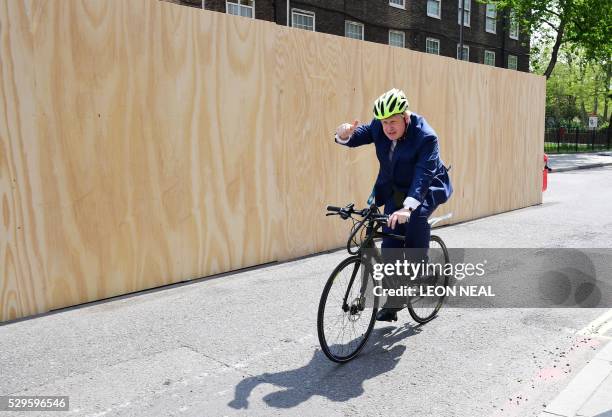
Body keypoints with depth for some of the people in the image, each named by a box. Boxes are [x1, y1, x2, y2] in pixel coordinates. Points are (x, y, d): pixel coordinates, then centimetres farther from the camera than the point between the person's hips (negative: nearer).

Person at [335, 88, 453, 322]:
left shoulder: (426, 137, -28)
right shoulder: (379, 127, -11)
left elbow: (423, 175, -37)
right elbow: (356, 137, -14)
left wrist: (407, 208, -51)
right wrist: (344, 135, -40)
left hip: (427, 188, -4)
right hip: (396, 190, 4)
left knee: (416, 216, -34)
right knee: (390, 245, -3)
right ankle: (392, 303, 9)